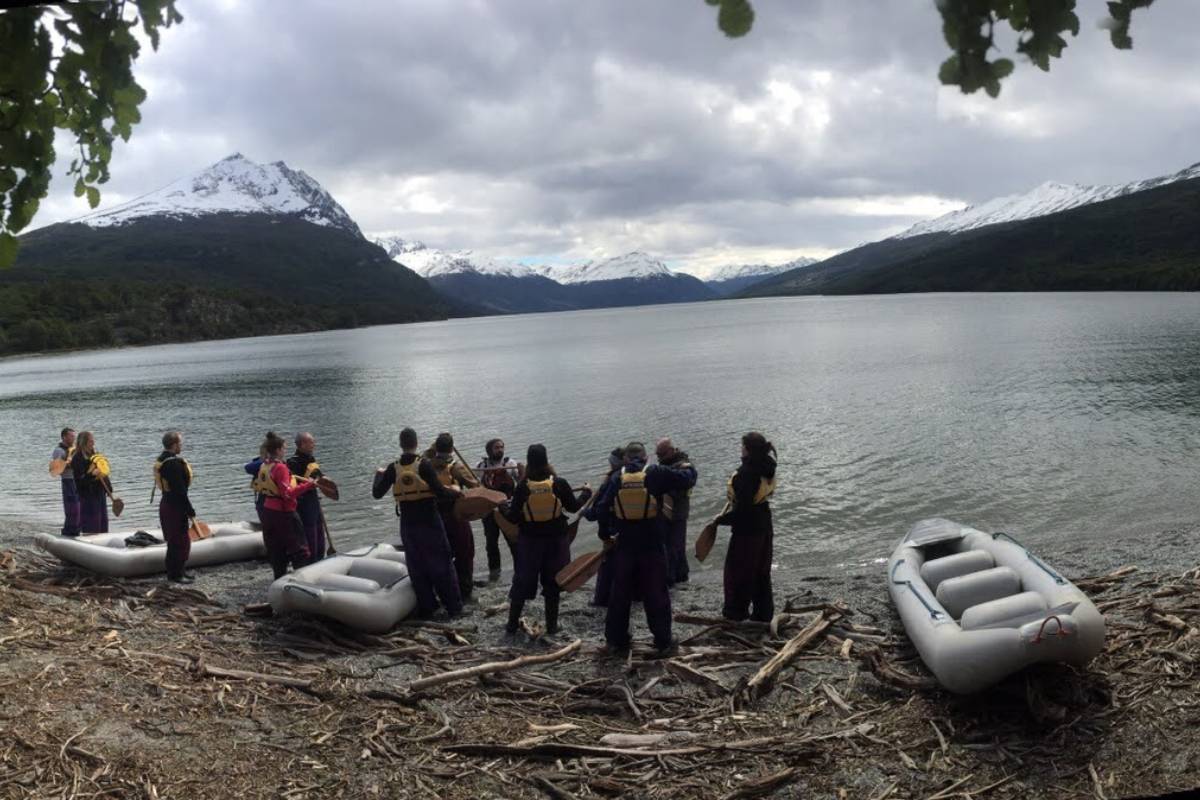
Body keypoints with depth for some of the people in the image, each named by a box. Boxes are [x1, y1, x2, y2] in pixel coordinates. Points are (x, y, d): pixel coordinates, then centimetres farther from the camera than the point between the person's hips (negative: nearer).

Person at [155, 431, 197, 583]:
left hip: (166, 502, 10)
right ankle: (175, 574, 5)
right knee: (180, 541, -2)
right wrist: (190, 510, -17)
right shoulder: (174, 463, -23)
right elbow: (180, 490, -24)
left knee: (174, 541, 18)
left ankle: (177, 571, 28)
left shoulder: (161, 459, 9)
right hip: (175, 507, -10)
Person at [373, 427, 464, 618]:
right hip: (430, 522, -3)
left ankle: (426, 608, 15)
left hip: (408, 525, 3)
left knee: (417, 566, 12)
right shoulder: (424, 464, -13)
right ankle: (454, 606, 10)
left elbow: (377, 493, 3)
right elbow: (440, 491, -17)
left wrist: (379, 474, 20)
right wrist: (454, 492, 3)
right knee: (441, 563, 7)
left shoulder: (393, 468, -3)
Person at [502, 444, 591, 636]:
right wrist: (585, 493, 18)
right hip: (555, 540, 0)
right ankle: (552, 626, 16)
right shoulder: (559, 483, -11)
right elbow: (573, 506, 1)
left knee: (522, 582, 11)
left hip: (529, 541, 0)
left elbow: (513, 517, -10)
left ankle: (512, 624, 16)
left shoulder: (523, 487, -12)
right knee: (552, 583, 12)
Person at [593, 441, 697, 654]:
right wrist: (688, 468, 19)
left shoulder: (616, 478, 0)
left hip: (624, 546, 2)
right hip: (652, 546, -2)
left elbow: (603, 509, 1)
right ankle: (663, 640, 12)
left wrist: (606, 533, 16)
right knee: (656, 594, 8)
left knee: (620, 594, 14)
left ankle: (615, 639, 19)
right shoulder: (656, 473, -8)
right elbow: (686, 479, -4)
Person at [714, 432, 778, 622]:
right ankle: (764, 612, 25)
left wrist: (722, 519, -14)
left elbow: (743, 508, -26)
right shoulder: (766, 467, 2)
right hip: (764, 526, 9)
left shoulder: (746, 472, -26)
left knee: (737, 571, 7)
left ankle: (736, 612, 17)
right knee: (762, 572, 18)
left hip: (747, 529, -9)